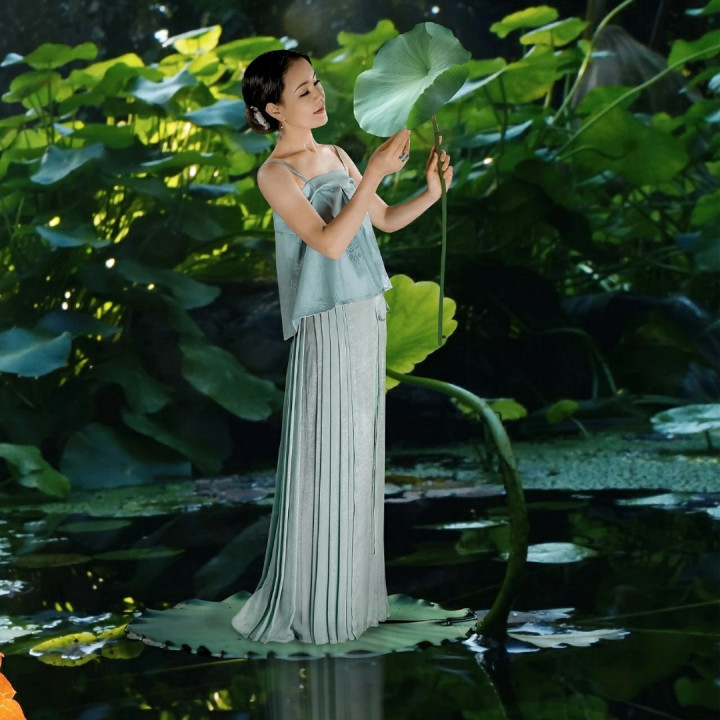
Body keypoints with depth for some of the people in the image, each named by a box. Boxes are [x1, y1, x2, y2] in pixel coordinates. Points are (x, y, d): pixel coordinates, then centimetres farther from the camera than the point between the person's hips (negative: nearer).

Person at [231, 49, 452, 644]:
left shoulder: (336, 157, 11)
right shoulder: (276, 173, -11)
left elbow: (384, 220, 19)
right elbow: (330, 242, -21)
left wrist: (431, 194, 2)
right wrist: (373, 175, -24)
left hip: (366, 317, 7)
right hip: (326, 326, -7)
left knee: (359, 457, 12)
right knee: (324, 462, -2)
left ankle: (351, 591, 22)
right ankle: (312, 609, 8)